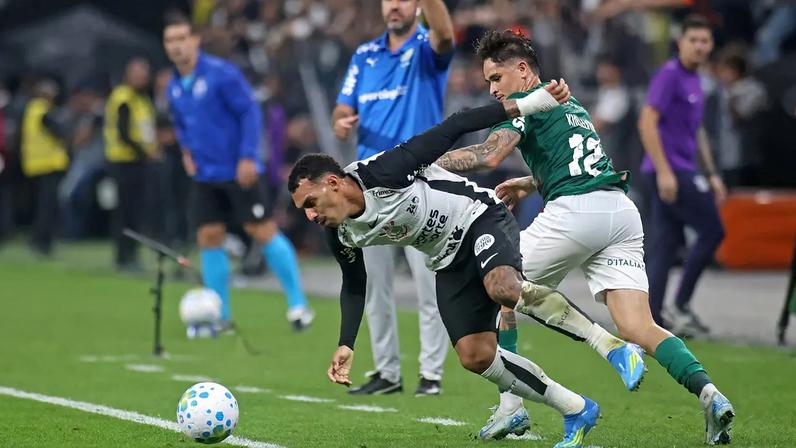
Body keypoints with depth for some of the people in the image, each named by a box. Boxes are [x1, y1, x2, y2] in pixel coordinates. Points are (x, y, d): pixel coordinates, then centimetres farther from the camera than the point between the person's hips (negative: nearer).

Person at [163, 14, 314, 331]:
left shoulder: (222, 74, -13)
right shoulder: (174, 87, 8)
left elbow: (250, 112, -14)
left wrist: (248, 156, -20)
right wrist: (186, 151, 6)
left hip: (239, 172, -6)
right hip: (205, 176, 6)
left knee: (264, 232, -6)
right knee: (209, 239, 2)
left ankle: (298, 305, 3)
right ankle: (221, 316, 9)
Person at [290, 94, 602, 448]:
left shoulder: (380, 173, -26)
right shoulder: (341, 236, -4)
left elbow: (450, 130, -23)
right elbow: (354, 286, 16)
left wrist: (523, 106, -27)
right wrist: (345, 347, 5)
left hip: (481, 219, -7)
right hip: (450, 265, 7)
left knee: (502, 287, -38)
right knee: (475, 356, -6)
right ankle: (575, 411, 3)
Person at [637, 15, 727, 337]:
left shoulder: (694, 81, 17)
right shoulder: (669, 75, -11)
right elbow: (647, 123, -18)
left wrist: (711, 174, 23)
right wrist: (664, 171, -22)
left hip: (682, 172, 9)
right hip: (669, 171, -9)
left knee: (666, 243, 6)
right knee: (712, 231, -7)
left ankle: (651, 318, 6)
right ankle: (681, 305, -3)